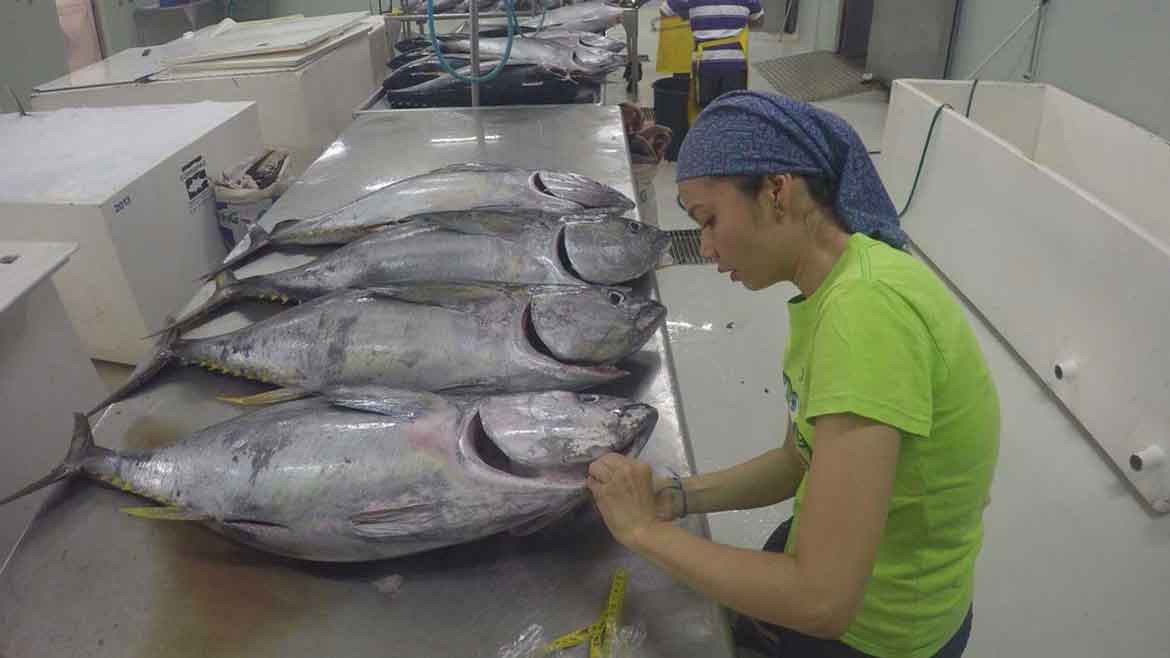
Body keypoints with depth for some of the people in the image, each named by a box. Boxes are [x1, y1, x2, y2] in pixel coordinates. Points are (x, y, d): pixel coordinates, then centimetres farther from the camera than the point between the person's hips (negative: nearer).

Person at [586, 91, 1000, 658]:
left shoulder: (866, 309, -33)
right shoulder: (832, 286, -4)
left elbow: (822, 599, -34)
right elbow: (799, 460, 6)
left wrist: (647, 530, -22)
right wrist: (674, 497, -8)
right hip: (831, 561, 7)